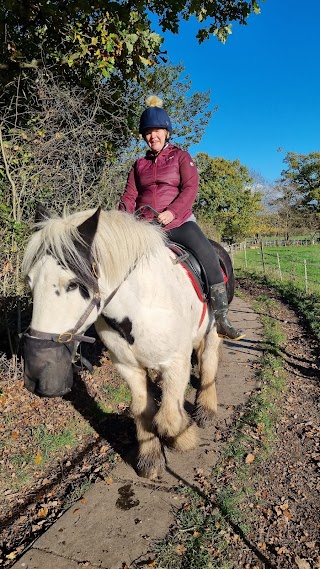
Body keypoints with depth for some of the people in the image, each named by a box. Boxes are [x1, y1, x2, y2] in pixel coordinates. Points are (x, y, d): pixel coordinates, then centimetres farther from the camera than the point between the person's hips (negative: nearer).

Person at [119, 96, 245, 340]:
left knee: (208, 255, -24)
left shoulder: (181, 156, 10)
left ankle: (222, 319, -19)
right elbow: (129, 196, 10)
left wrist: (172, 212, -22)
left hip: (179, 221, -3)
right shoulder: (139, 165, 19)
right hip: (145, 226, 4)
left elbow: (190, 187, -5)